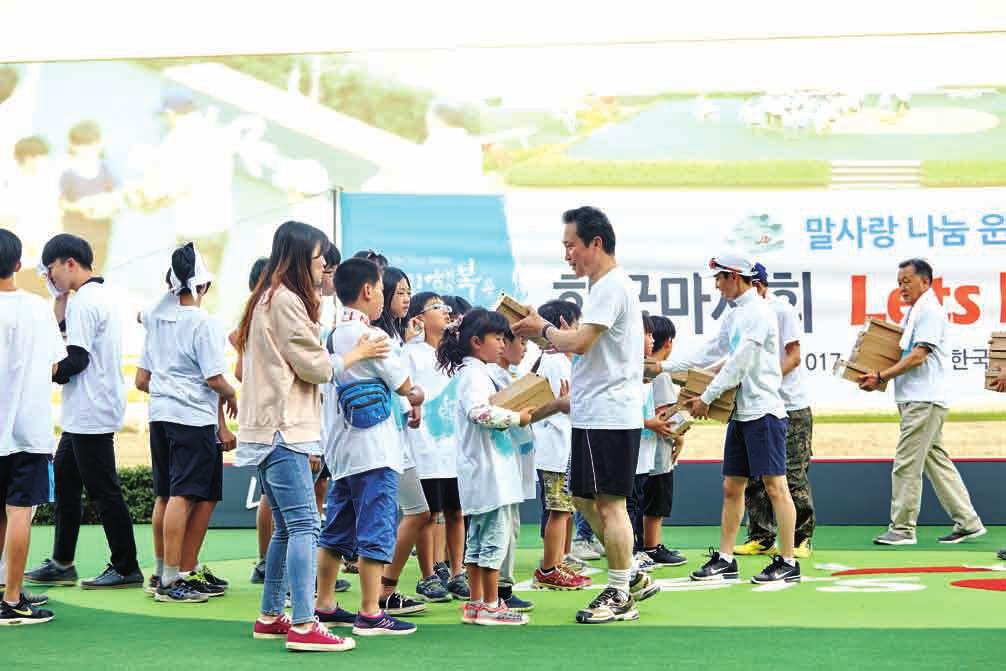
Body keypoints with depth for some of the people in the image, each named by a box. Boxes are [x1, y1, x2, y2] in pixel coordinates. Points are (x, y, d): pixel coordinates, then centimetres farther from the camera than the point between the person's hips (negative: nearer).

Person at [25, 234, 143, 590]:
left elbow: (76, 359, -21)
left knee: (103, 490, -4)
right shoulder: (102, 296, 15)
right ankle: (62, 564, 19)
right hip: (84, 413, 10)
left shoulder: (84, 302, -16)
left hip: (91, 413, -10)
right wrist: (60, 306, 10)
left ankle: (126, 567, 2)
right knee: (63, 479, 14)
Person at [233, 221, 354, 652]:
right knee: (304, 525, -13)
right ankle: (303, 626, -18)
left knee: (286, 527, 14)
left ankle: (270, 617, 19)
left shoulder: (267, 298, 19)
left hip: (266, 430, 10)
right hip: (282, 428, -10)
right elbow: (314, 365, -11)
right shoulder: (286, 300, -11)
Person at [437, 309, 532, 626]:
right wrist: (516, 418, -18)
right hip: (487, 468, -11)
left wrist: (516, 415, 10)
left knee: (479, 536, 11)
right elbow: (480, 411, -27)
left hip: (485, 470, 11)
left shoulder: (479, 372, 18)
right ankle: (491, 605, -4)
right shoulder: (474, 373, -13)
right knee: (495, 536, -7)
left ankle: (476, 605, 14)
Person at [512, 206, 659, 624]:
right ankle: (631, 578, 21)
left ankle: (620, 597, 2)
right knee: (584, 498, 15)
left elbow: (579, 342, -22)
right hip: (596, 413, 11)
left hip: (608, 416, -11)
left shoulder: (611, 286, -14)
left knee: (609, 503, -5)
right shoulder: (609, 285, 18)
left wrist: (543, 328, -6)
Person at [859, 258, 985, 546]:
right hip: (918, 400, 10)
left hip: (924, 401, -10)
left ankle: (902, 528, -3)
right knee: (936, 460, 11)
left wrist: (881, 376, -18)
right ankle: (968, 522, 15)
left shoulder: (929, 311, -12)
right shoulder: (912, 313, 19)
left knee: (906, 463, -8)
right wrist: (879, 376, 7)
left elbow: (918, 356, -19)